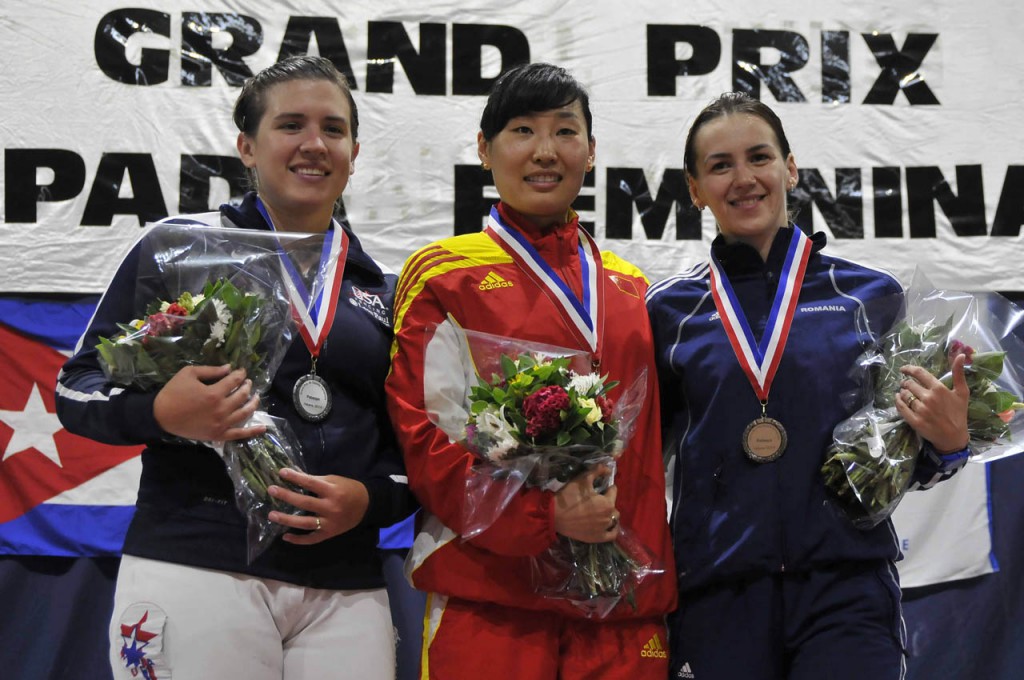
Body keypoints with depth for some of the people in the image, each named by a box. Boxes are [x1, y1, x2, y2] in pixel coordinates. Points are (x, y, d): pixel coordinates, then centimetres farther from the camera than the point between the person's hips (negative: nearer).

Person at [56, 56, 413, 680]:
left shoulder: (383, 291, 14)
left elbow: (412, 445, 17)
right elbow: (77, 387, 4)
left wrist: (370, 499, -5)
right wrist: (159, 413, -17)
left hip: (346, 589, 3)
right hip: (192, 567, -3)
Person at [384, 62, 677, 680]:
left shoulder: (633, 291, 16)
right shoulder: (442, 274, 3)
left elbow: (650, 448, 17)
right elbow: (421, 430, -5)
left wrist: (657, 577, 8)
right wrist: (541, 513, -17)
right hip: (487, 602, -3)